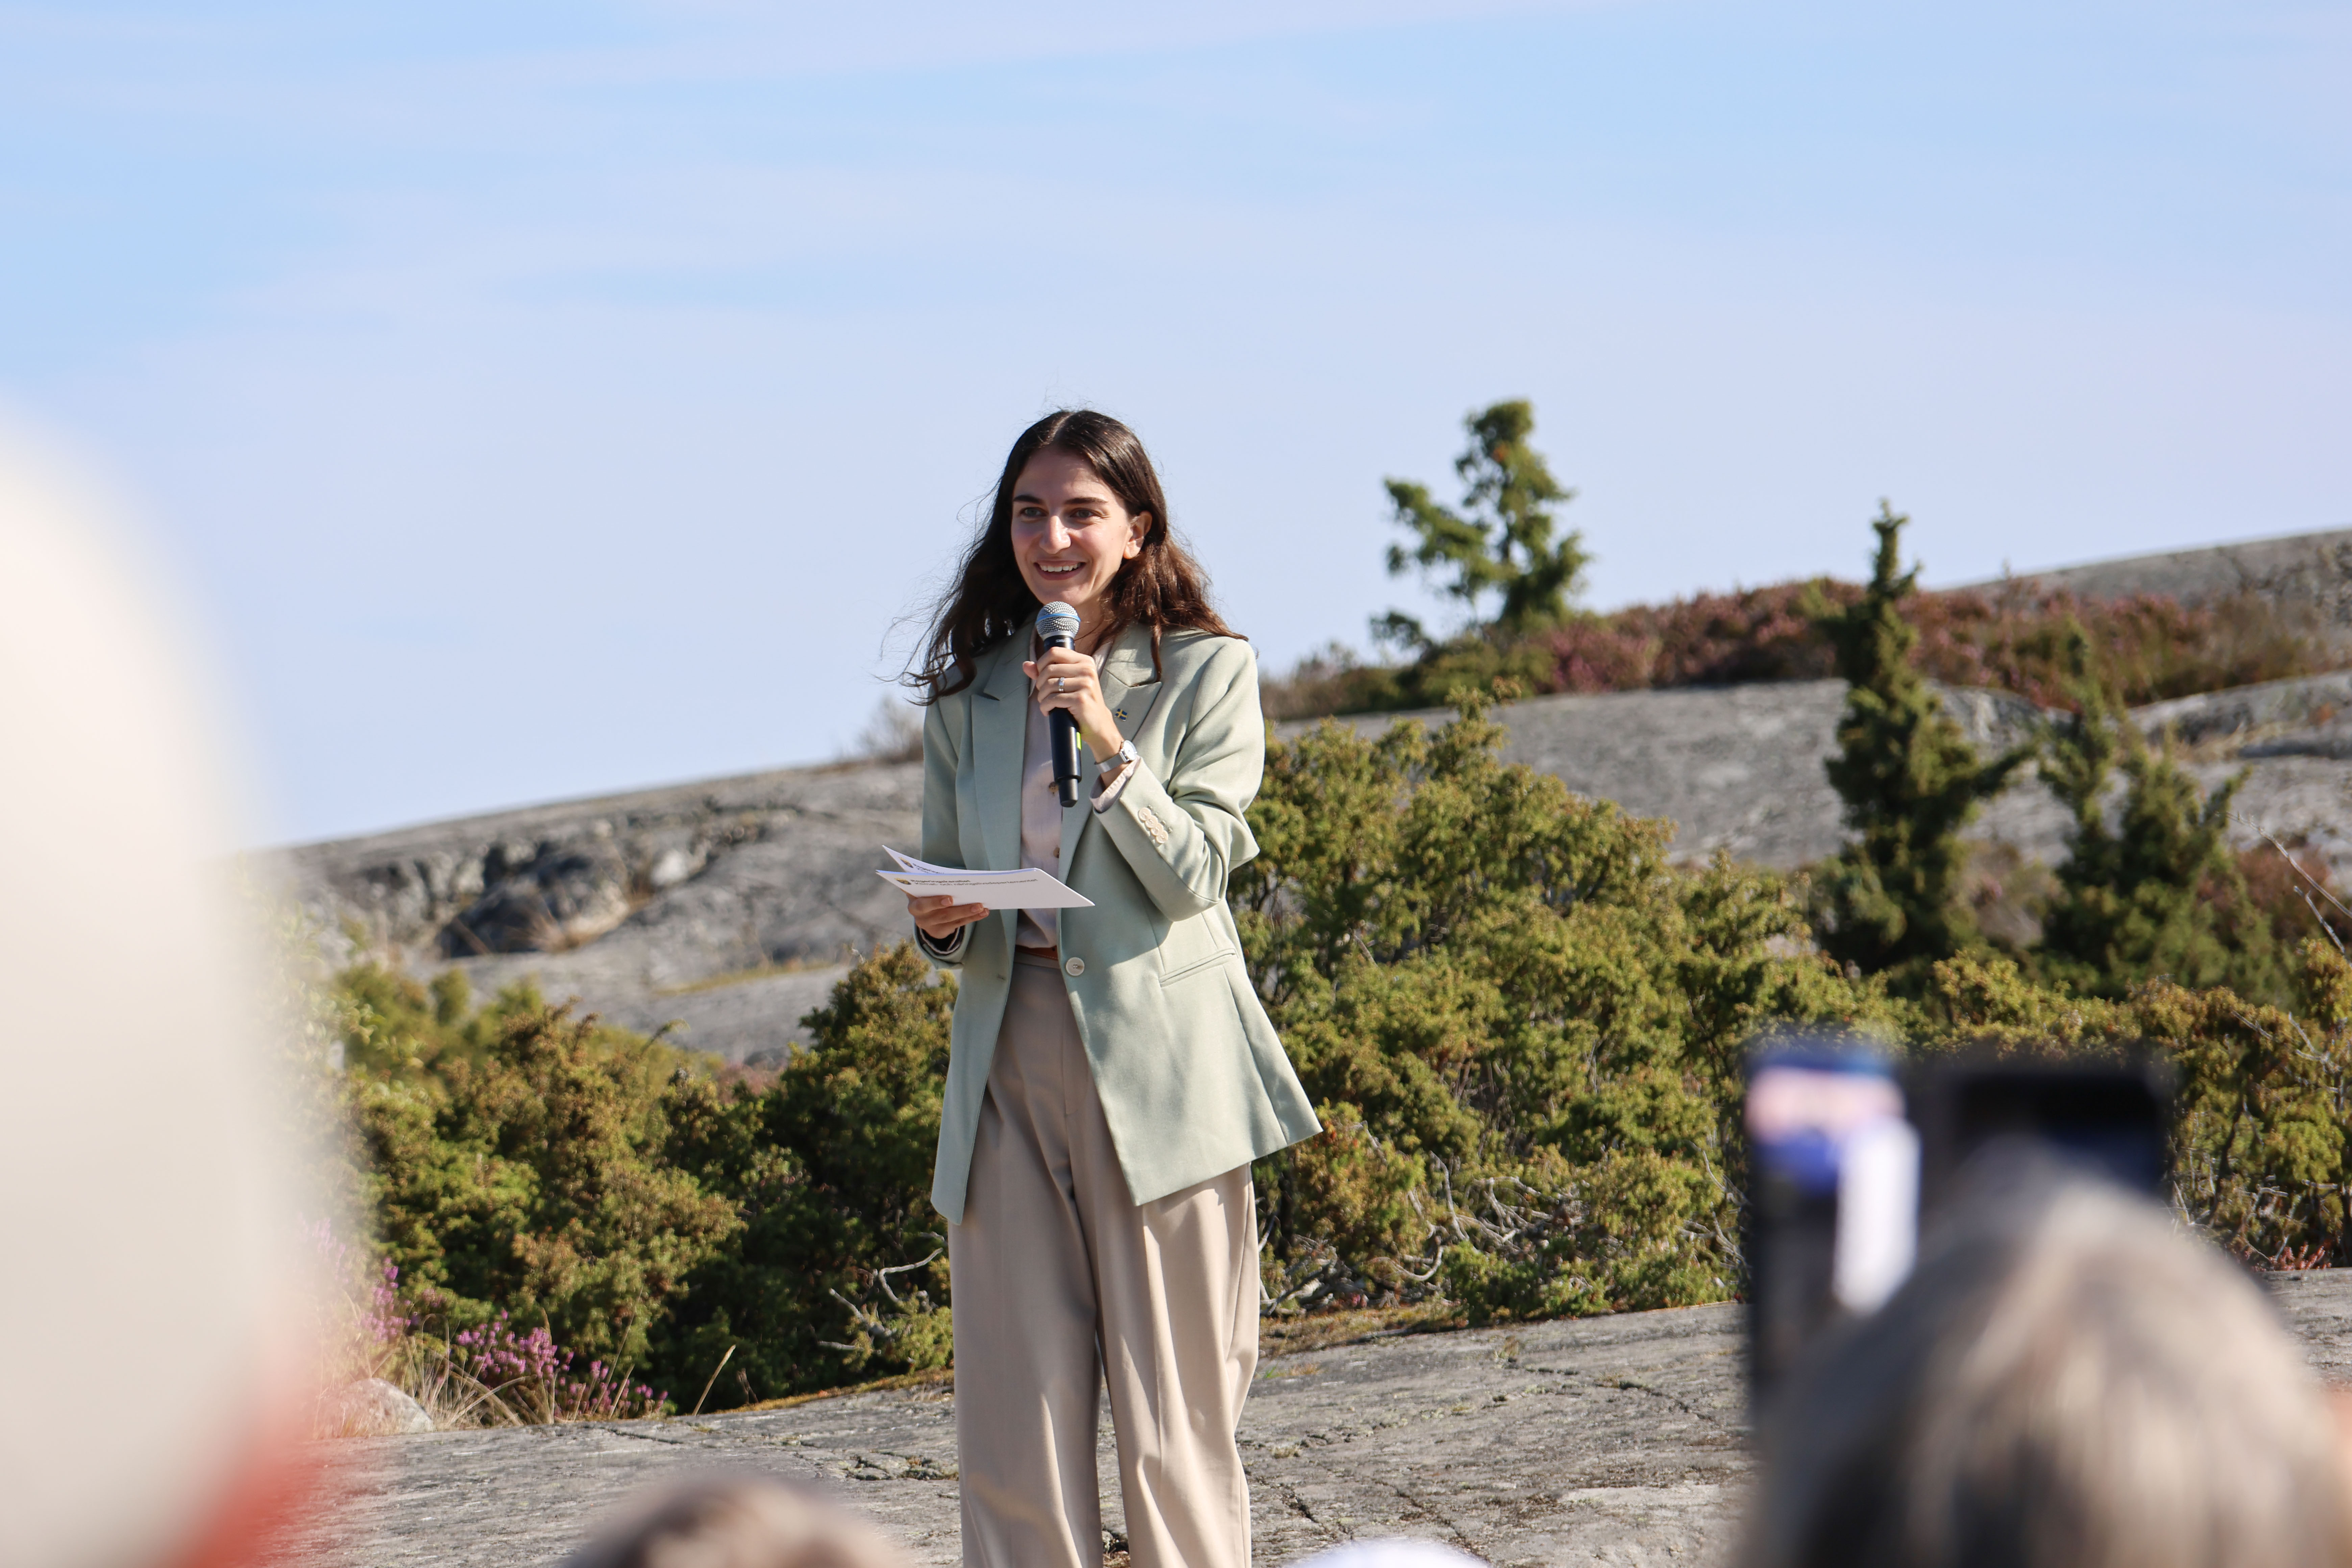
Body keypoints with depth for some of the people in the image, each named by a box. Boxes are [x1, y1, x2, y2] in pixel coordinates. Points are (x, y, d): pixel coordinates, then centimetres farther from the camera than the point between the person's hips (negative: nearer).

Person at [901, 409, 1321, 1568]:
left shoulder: (1207, 674, 2)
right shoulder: (971, 693, 13)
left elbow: (1192, 877, -5)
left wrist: (1108, 742, -16)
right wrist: (941, 922, -5)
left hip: (1155, 1063, -3)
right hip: (1011, 1058, 3)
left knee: (1171, 1412, -2)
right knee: (1015, 1420, 0)